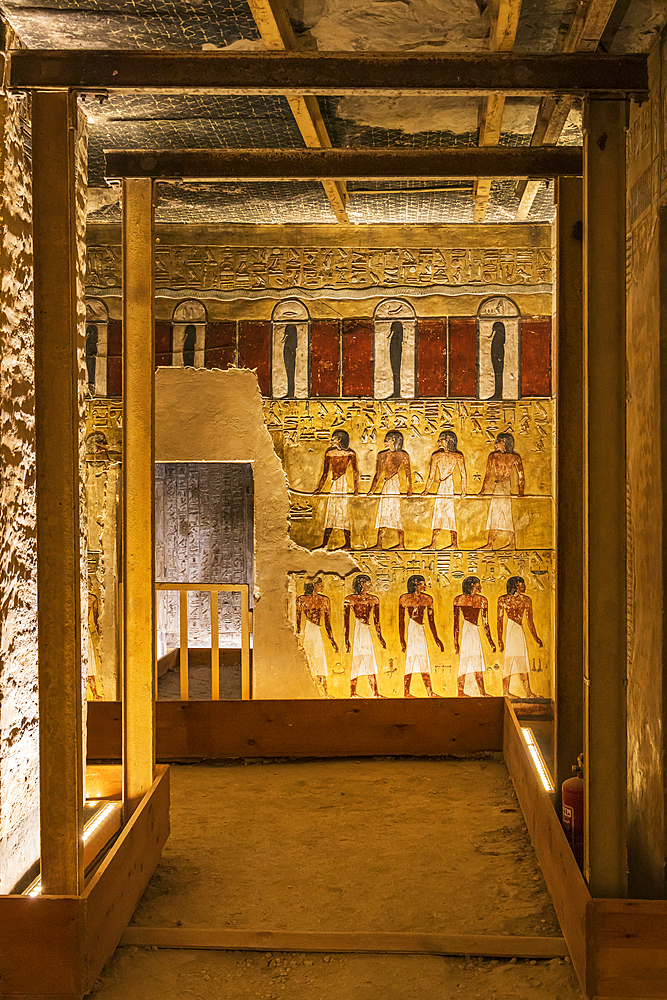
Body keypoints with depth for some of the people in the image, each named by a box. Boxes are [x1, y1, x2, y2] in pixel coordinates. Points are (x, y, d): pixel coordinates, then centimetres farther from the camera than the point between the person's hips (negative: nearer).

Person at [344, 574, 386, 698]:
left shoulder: (373, 599, 11)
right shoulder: (350, 599, -2)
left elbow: (376, 621, 15)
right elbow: (346, 620, -4)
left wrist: (380, 638, 15)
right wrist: (346, 639, -9)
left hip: (367, 632, 5)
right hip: (358, 631, -5)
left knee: (370, 663, 6)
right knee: (357, 661, -7)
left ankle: (375, 693, 8)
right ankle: (353, 693, -2)